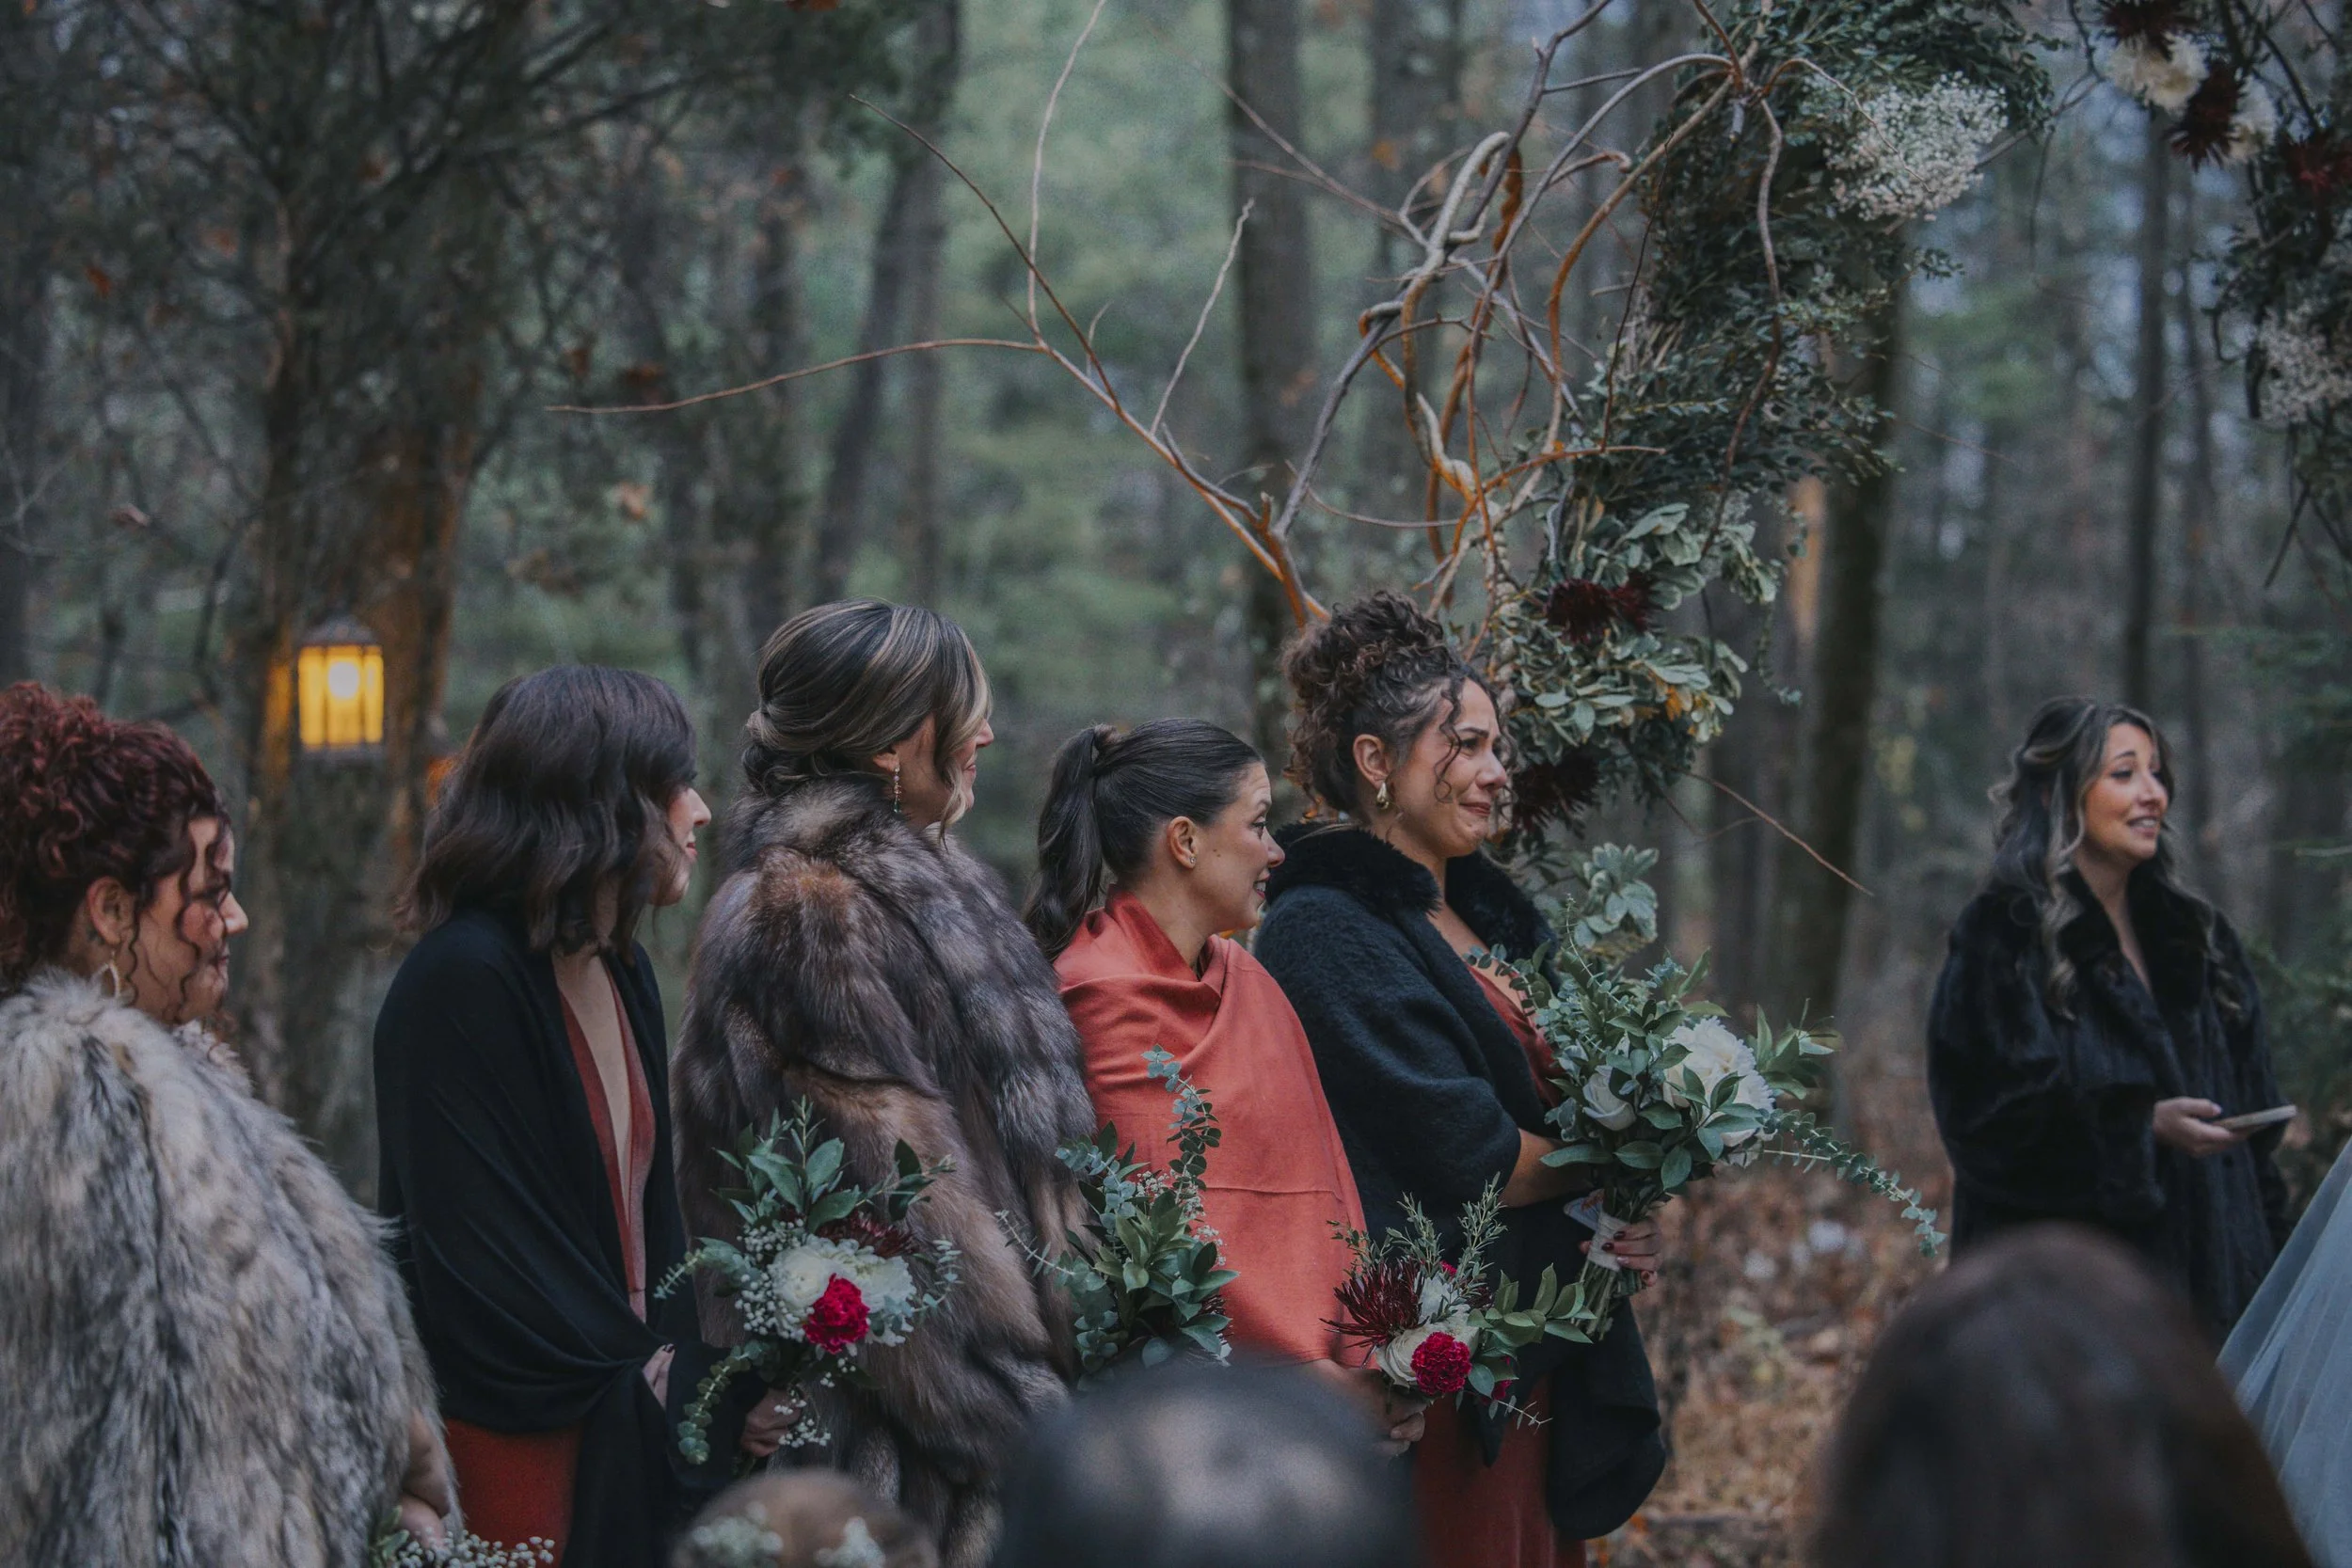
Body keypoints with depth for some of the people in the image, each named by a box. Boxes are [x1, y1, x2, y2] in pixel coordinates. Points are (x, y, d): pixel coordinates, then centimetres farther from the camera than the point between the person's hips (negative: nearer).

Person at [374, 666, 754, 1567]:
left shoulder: (621, 975, 10)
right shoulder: (463, 981, -17)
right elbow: (472, 1248, -18)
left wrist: (667, 1361, 1)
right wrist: (630, 1373, -11)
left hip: (636, 1420, 8)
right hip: (517, 1449, -8)